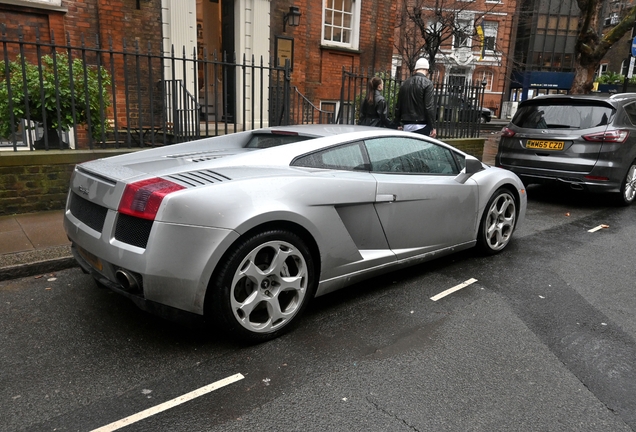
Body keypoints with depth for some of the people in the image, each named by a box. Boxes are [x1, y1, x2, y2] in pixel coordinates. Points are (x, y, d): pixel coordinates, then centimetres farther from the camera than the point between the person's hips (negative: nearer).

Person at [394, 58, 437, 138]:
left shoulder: (405, 83, 9)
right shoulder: (427, 83, -7)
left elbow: (398, 106, 12)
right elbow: (429, 107, -14)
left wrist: (397, 123, 20)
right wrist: (433, 127, -11)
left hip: (406, 126, 5)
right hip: (422, 126, -5)